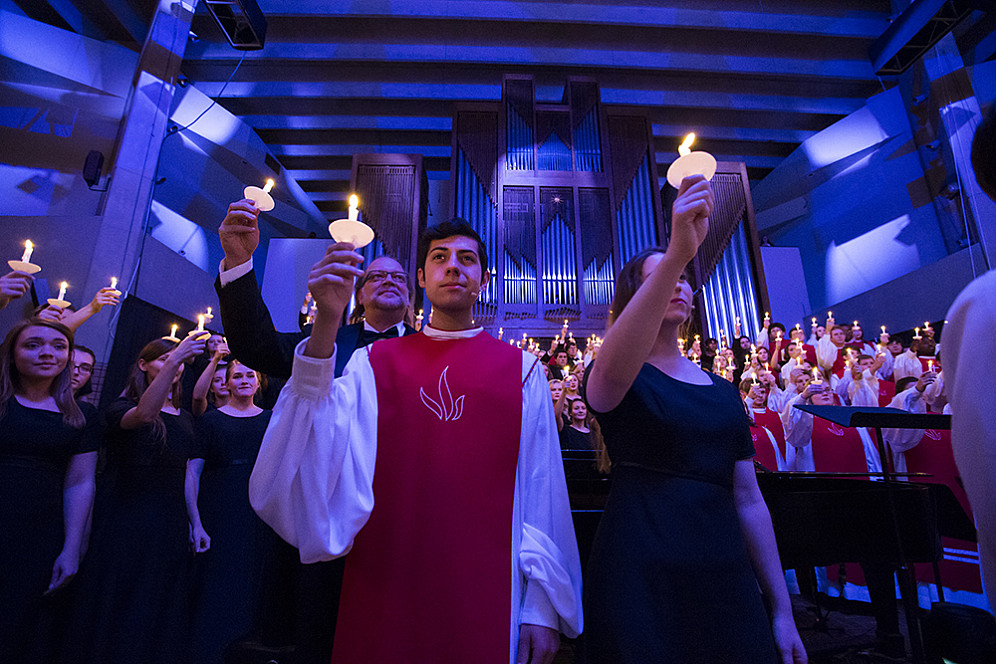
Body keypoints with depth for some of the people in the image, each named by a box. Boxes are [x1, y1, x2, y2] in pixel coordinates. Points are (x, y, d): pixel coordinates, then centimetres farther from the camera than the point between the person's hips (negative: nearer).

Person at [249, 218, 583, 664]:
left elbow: (542, 491, -1)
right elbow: (323, 457, -13)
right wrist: (327, 320, -25)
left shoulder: (521, 370, 1)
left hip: (484, 593, 0)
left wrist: (543, 609, -4)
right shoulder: (373, 362, 3)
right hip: (382, 590, 1)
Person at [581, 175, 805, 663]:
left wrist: (782, 610, 11)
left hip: (725, 581, 5)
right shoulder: (612, 375, -4)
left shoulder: (724, 391, 12)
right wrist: (677, 253, -39)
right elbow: (612, 371, -32)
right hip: (641, 582, -5)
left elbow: (749, 501, 12)